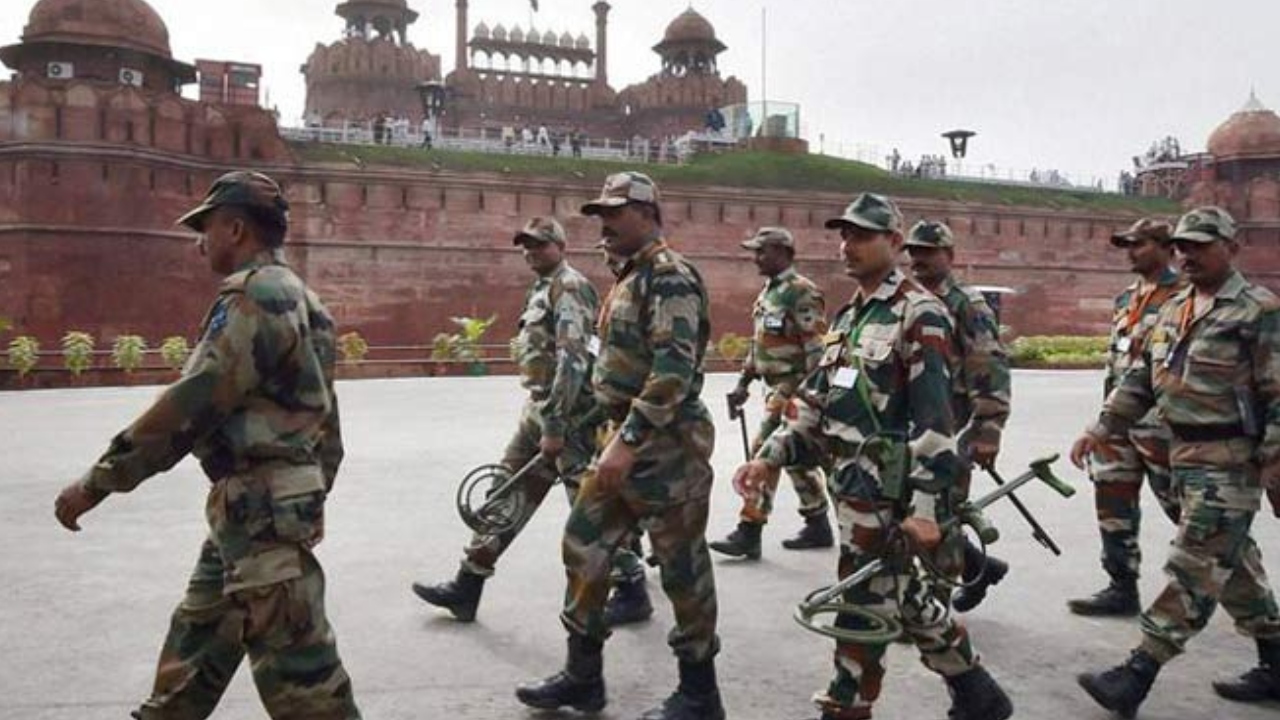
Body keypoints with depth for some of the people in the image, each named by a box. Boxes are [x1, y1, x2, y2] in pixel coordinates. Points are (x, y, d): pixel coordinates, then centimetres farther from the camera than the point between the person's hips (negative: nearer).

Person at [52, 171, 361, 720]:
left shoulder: (254, 295, -16)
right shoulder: (292, 297, 16)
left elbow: (189, 406, -20)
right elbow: (325, 418, 19)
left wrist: (96, 482, -13)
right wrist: (311, 496, 25)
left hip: (262, 510, -10)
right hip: (256, 506, 10)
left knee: (298, 674, -4)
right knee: (194, 640, 22)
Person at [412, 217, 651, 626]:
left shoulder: (569, 288, -13)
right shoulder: (542, 290, 16)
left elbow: (572, 361, -22)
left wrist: (555, 426, -23)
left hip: (570, 415, -10)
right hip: (540, 412, 10)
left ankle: (632, 593, 12)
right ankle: (467, 587, 20)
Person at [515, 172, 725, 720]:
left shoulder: (670, 276, -15)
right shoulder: (633, 276, 16)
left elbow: (673, 370, -25)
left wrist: (628, 441, -27)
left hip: (665, 448, -10)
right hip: (629, 441, 10)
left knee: (682, 568, 1)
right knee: (583, 546, 13)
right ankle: (583, 676, 26)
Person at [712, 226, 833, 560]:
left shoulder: (801, 292, -15)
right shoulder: (768, 292, 15)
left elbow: (816, 349, -19)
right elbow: (758, 342, 21)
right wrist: (744, 382, 17)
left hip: (793, 389, -10)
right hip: (777, 388, 10)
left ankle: (749, 534, -4)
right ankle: (818, 527, 26)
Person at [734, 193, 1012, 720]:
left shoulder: (919, 314, -12)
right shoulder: (848, 316, 15)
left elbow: (934, 417, -19)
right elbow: (815, 400, 18)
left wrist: (926, 505, -23)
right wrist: (771, 457, 10)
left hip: (886, 490, -9)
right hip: (850, 483, 9)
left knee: (864, 606, 0)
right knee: (904, 595, 19)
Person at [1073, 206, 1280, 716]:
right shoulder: (1174, 310, 14)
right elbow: (1142, 377, 16)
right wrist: (1104, 427, 7)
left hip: (1230, 463, -8)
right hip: (1185, 457, 8)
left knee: (1193, 568, -6)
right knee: (1233, 564, 17)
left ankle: (1137, 676, -6)